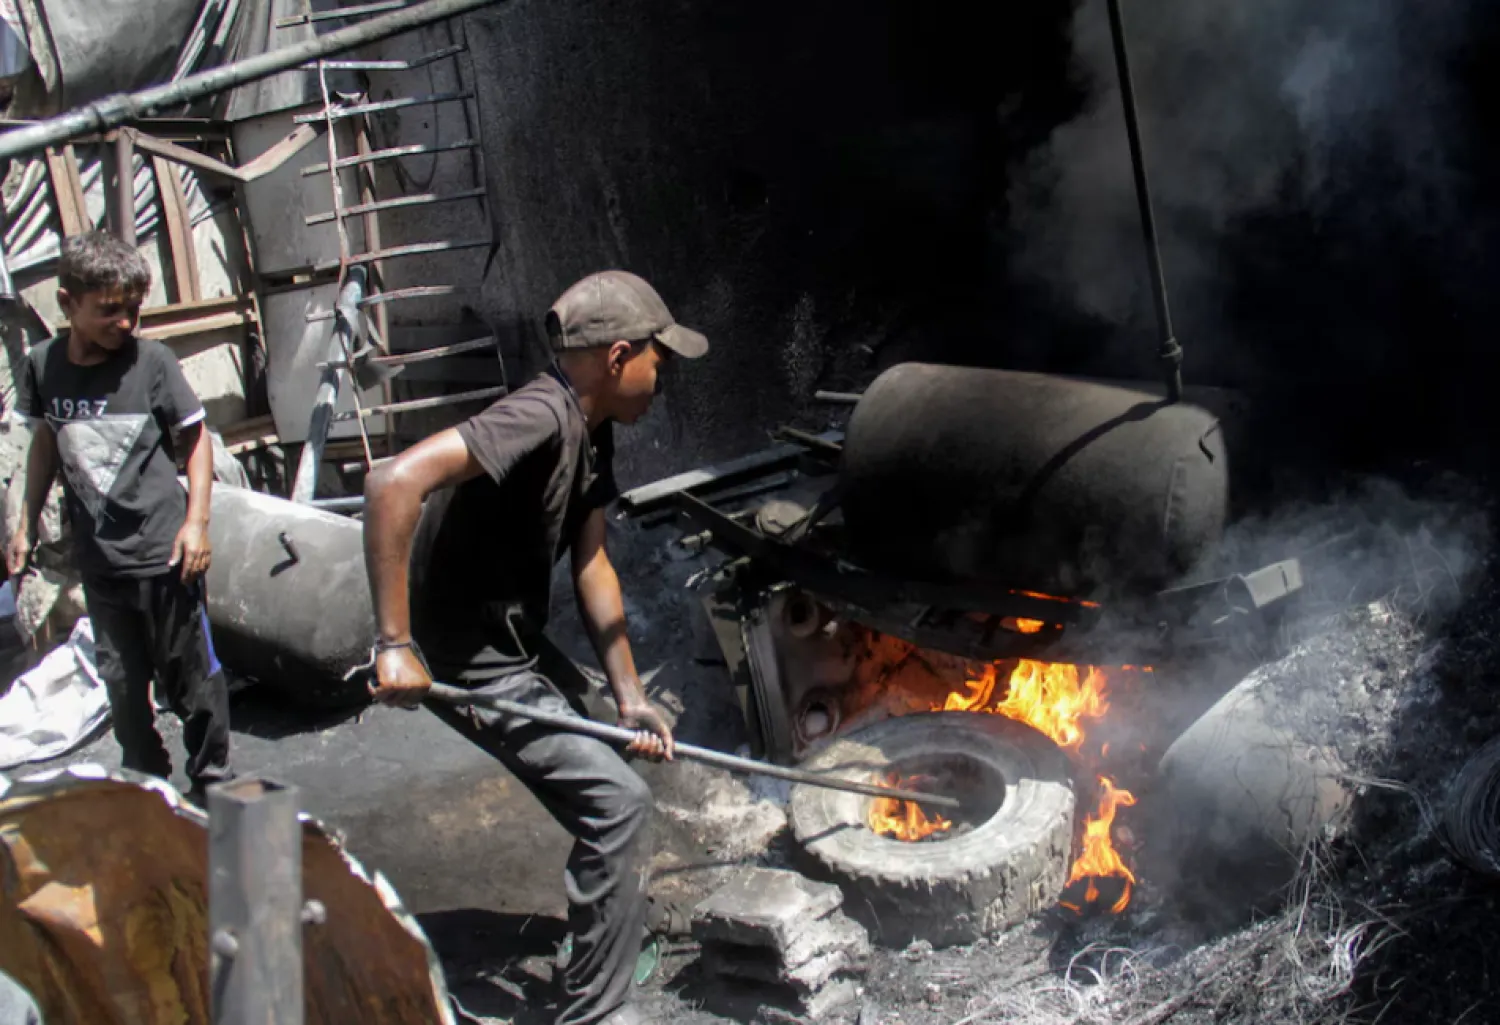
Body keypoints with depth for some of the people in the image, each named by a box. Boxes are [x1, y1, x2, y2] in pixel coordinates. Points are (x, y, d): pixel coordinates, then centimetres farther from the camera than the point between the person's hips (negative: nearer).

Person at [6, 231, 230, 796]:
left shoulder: (152, 361, -9)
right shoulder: (41, 365, 0)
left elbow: (196, 436, -2)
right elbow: (45, 443, 15)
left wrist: (196, 520, -10)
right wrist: (26, 525, 16)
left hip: (162, 552, -3)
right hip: (98, 559, 4)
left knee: (191, 675, 6)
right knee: (122, 684, 14)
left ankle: (211, 783, 23)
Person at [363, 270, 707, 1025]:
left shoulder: (589, 429, 4)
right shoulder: (541, 416, -27)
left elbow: (591, 564, 6)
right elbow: (394, 483, -38)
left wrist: (629, 696, 1)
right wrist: (395, 643, -37)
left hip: (516, 643, 10)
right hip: (469, 665, -10)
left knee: (597, 765, 27)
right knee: (617, 802, -11)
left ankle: (607, 919, 50)